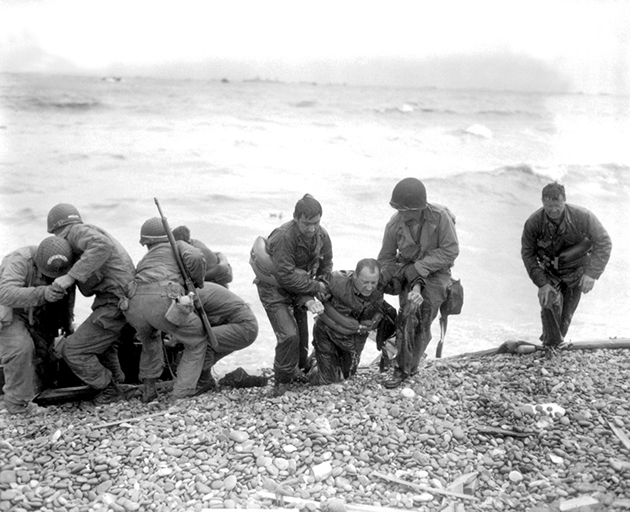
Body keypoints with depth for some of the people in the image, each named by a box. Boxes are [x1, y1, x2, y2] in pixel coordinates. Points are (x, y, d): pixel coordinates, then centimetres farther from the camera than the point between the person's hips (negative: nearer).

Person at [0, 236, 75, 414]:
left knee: (45, 353, 0)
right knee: (21, 348, -25)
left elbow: (67, 296, 6)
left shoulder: (65, 268, -13)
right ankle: (18, 403, -16)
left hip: (37, 318, 6)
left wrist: (67, 324, 15)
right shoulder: (21, 261, -33)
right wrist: (43, 294, -58)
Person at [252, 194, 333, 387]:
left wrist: (308, 297, -15)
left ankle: (299, 374, 31)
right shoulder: (284, 237, -31)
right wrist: (316, 287, -23)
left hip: (299, 287, 6)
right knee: (288, 335, -14)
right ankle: (284, 382, 4)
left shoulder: (322, 236, -12)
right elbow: (285, 276, -30)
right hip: (273, 286, -6)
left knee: (302, 333, 11)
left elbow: (325, 268, -2)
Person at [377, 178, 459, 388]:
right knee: (408, 314, -19)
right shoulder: (395, 224, -13)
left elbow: (450, 250, -17)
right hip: (408, 271, 1)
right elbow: (385, 258, 0)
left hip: (435, 271, -1)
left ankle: (410, 366, 16)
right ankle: (402, 368, -6)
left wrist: (419, 268, -21)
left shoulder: (440, 217, -22)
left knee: (423, 323, -6)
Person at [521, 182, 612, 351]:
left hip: (576, 270, 0)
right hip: (550, 271, 0)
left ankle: (557, 342, 32)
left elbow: (604, 243, -20)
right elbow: (527, 253, -15)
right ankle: (550, 345, -4)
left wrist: (592, 274, -28)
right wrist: (541, 283, -22)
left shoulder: (582, 216, -29)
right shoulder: (534, 223, -26)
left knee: (566, 314, 7)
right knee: (550, 302, -22)